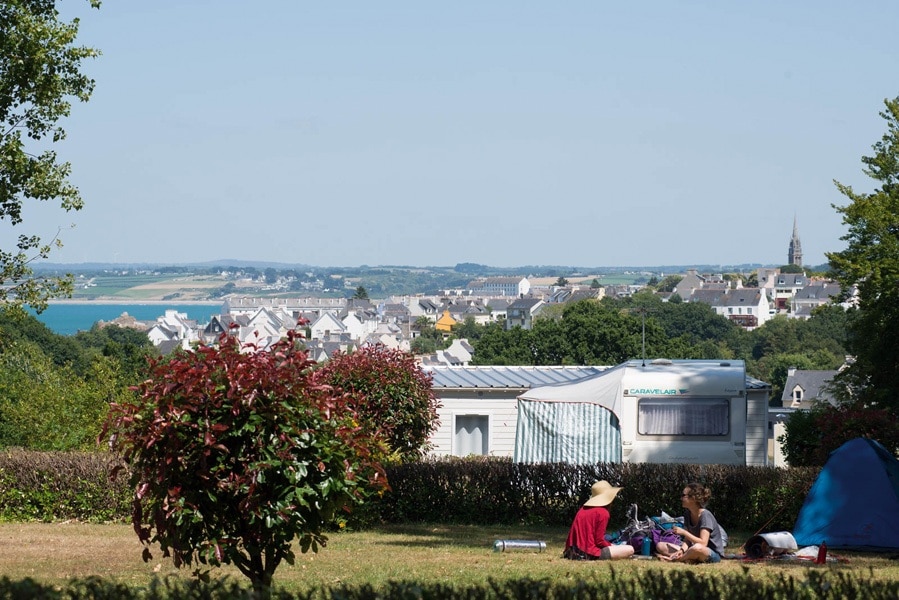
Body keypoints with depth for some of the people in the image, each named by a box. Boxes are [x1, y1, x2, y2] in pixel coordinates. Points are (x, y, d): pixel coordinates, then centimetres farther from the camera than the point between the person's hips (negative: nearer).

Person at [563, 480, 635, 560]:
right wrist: (611, 545, 8)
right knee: (630, 550, -10)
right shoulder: (603, 512, -9)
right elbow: (599, 541, -12)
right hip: (589, 554, -9)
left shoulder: (582, 509, 14)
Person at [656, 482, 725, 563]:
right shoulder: (688, 514, 6)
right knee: (660, 546, -2)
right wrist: (682, 550, -19)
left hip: (714, 554, -8)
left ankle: (674, 559, -17)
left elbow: (703, 543, -25)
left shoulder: (705, 515, -17)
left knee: (697, 548, -44)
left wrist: (683, 532, -21)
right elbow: (687, 539, 2)